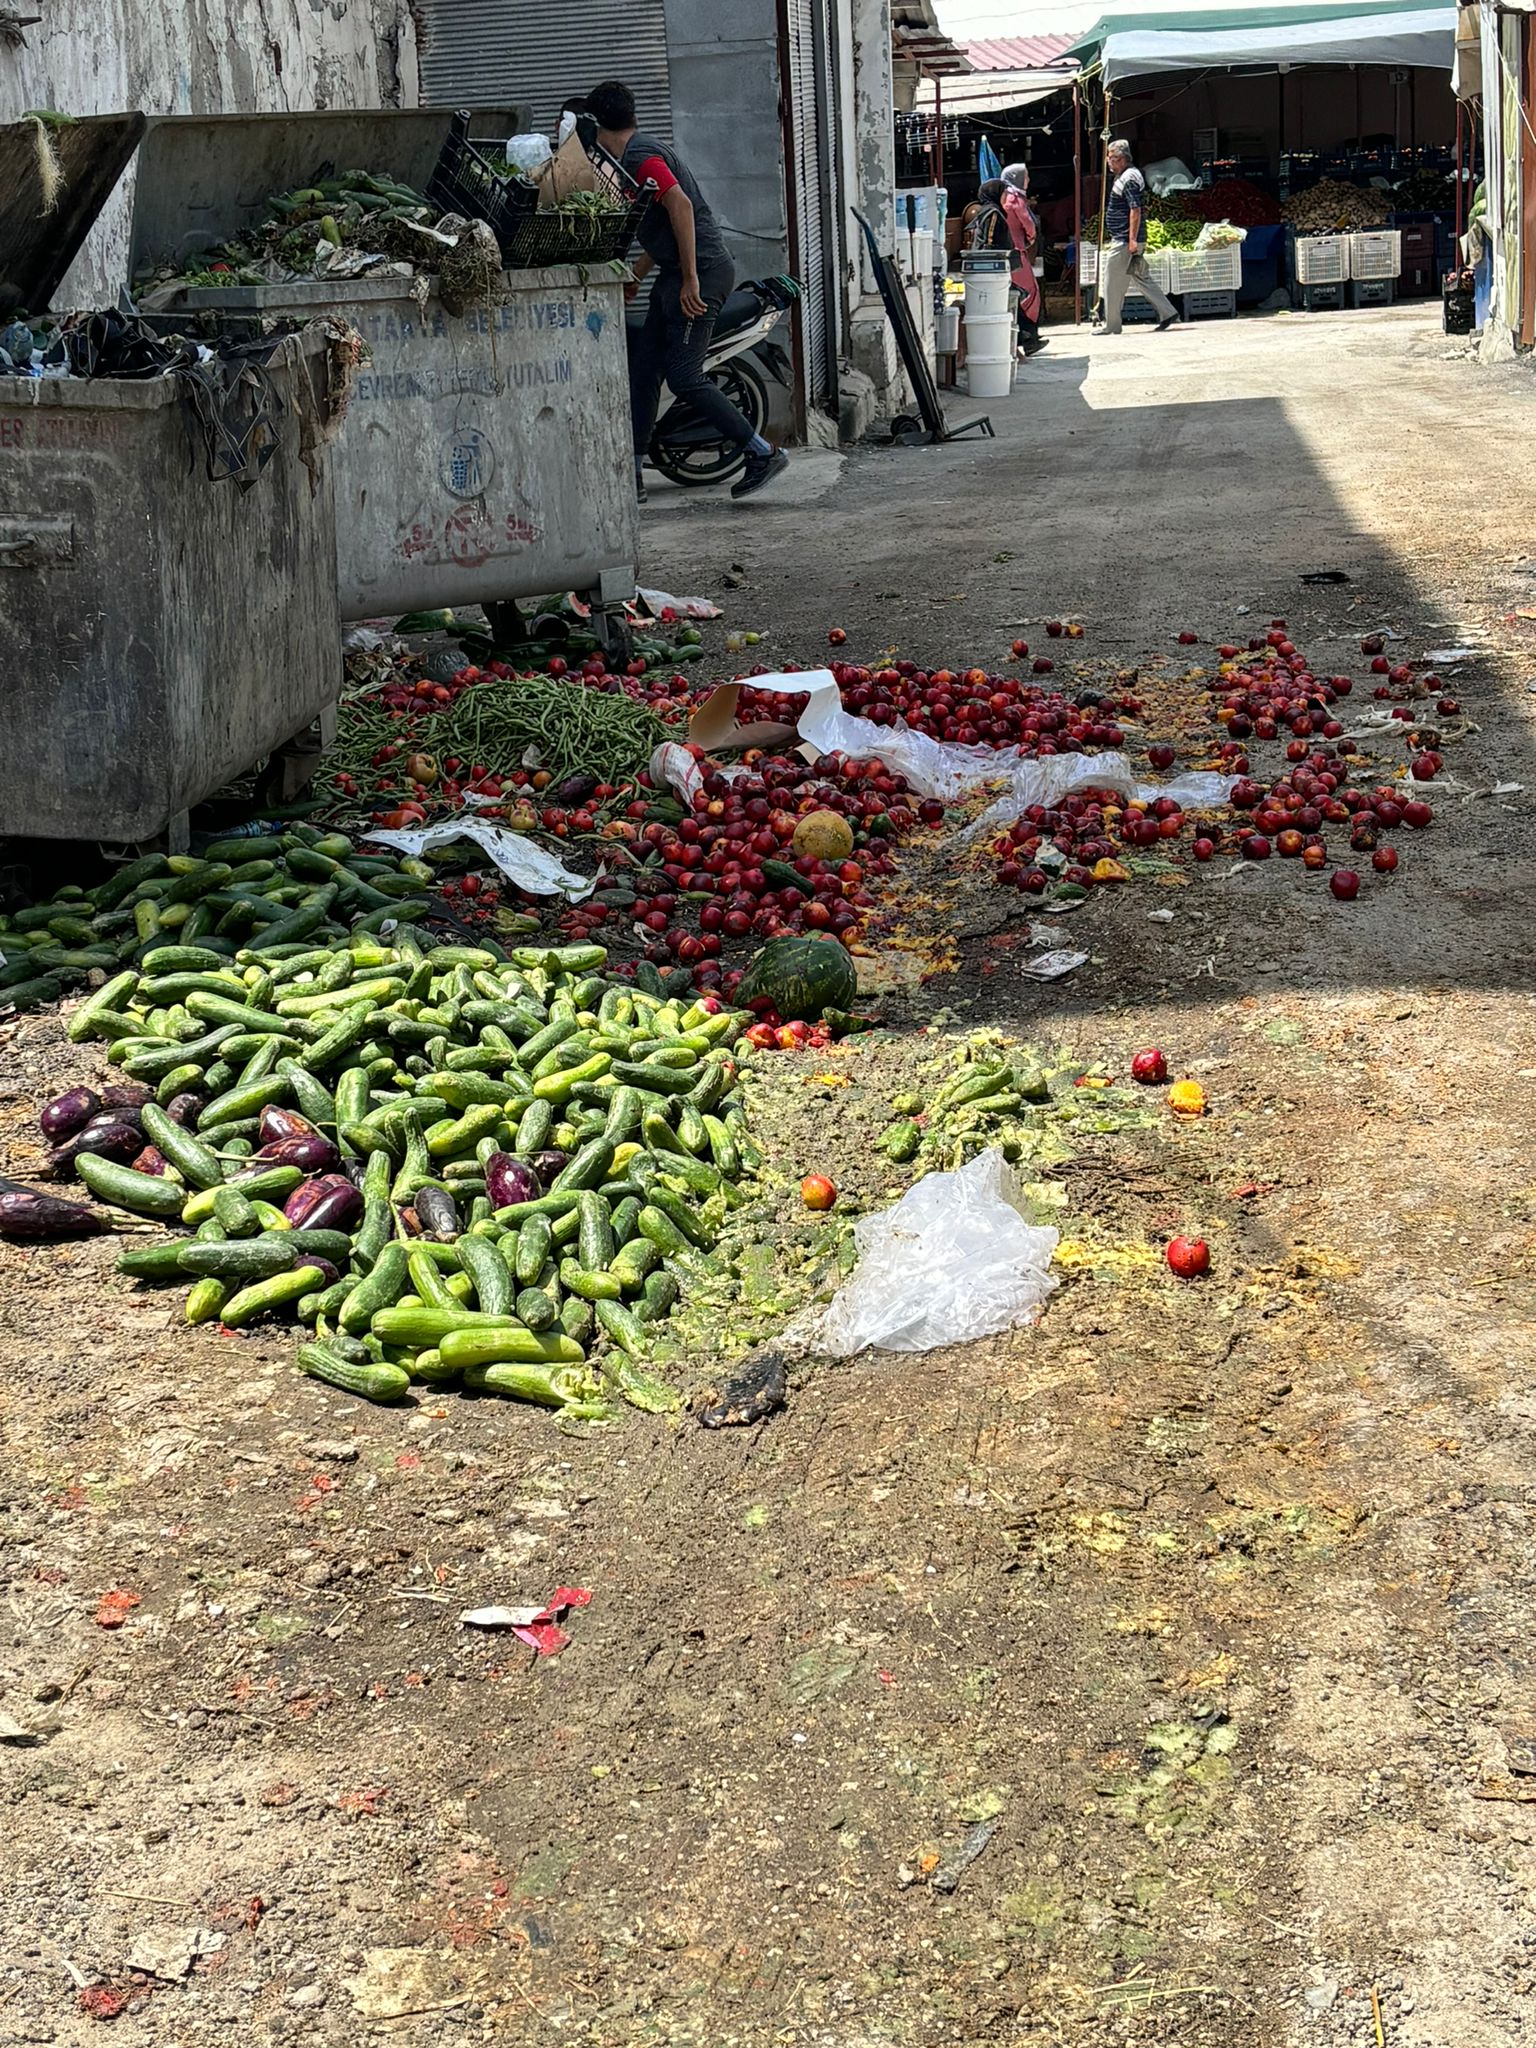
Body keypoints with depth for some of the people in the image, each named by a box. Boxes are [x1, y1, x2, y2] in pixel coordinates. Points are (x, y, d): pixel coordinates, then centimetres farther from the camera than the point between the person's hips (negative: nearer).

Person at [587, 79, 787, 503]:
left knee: (684, 378, -12)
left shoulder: (639, 156, -12)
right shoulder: (641, 152, 20)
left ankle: (764, 454, -6)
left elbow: (680, 205, -25)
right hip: (675, 272, 10)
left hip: (702, 270, -10)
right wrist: (633, 277, 34)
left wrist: (690, 279, -26)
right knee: (643, 369, 9)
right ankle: (632, 477, 13)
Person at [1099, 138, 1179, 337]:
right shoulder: (1127, 176, 17)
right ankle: (1167, 312, 14)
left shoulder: (1129, 179, -15)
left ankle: (1111, 326, 2)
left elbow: (1136, 210, -22)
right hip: (1126, 240, 11)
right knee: (1141, 278, 14)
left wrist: (1132, 240, -25)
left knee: (1112, 283, -4)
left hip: (1124, 241, -11)